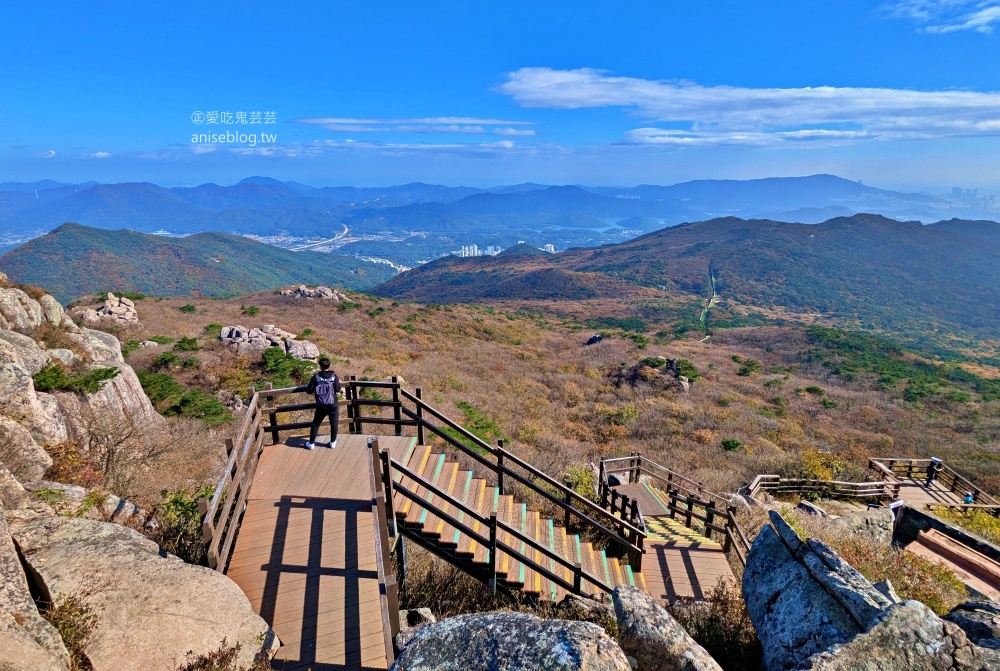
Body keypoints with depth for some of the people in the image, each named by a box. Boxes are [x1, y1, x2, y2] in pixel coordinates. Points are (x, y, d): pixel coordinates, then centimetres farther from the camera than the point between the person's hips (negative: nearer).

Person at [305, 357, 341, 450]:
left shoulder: (315, 377, -6)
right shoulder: (334, 376, -7)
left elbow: (309, 391, -4)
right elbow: (338, 390, -10)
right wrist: (338, 382, 9)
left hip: (321, 406, 0)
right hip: (333, 404, 0)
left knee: (315, 424, 14)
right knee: (334, 423, 13)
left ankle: (311, 443, 21)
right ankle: (333, 442, 21)